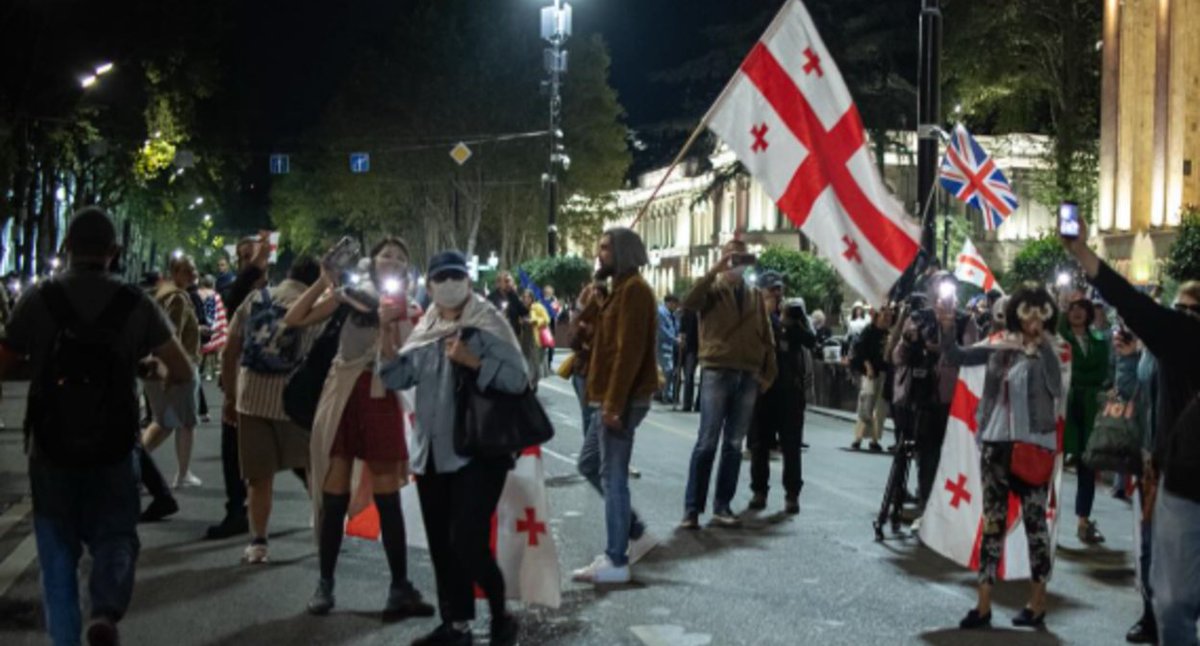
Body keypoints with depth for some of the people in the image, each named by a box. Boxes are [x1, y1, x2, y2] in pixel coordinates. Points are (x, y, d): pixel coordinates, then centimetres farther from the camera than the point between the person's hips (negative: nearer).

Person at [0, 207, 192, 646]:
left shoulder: (39, 298, -6)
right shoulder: (135, 304, -4)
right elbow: (182, 372, -3)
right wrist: (159, 378, 18)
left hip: (51, 447, 0)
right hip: (113, 447, 0)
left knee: (58, 546, 14)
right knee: (115, 535, 14)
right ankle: (105, 610, -11)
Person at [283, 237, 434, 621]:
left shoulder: (410, 310, 11)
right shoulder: (350, 293, 8)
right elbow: (294, 319, 0)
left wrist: (393, 315, -10)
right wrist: (324, 280, -6)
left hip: (382, 399, 0)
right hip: (342, 396, 0)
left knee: (388, 499, 2)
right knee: (334, 495, 2)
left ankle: (400, 587, 6)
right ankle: (324, 584, 13)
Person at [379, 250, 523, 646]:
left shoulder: (488, 325, -5)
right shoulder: (425, 330, 11)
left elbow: (519, 379, -14)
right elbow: (395, 378, 3)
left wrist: (473, 362, -23)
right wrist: (388, 331, -6)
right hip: (432, 453, 6)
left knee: (468, 542, -13)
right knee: (440, 545, 11)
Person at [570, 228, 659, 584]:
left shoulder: (634, 289, -14)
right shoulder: (621, 289, 18)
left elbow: (629, 351, -22)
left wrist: (614, 402, -24)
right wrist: (590, 310, 5)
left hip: (622, 400, -10)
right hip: (609, 399, 10)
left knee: (612, 475, -5)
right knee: (589, 464, 17)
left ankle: (616, 561, 2)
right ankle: (636, 533, 22)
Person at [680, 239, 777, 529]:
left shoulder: (755, 294, 13)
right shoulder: (714, 289, 2)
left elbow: (766, 336, 14)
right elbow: (689, 302, -21)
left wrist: (768, 372, 7)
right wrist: (716, 269, -21)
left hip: (749, 377, 4)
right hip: (718, 372, -4)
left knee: (734, 445, 7)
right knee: (707, 443, -6)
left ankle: (722, 506, 15)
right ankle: (692, 509, -2)